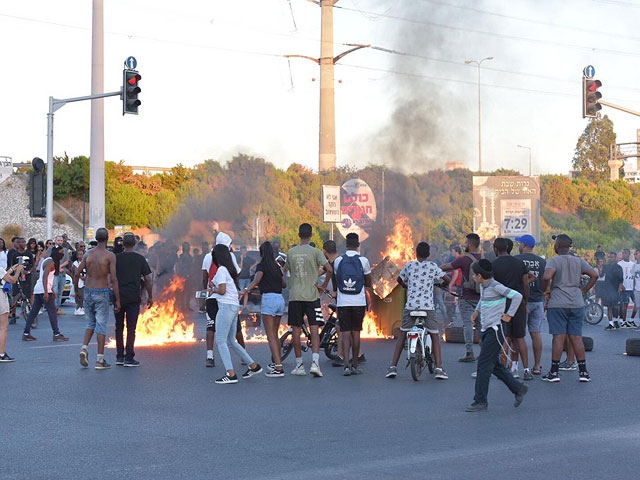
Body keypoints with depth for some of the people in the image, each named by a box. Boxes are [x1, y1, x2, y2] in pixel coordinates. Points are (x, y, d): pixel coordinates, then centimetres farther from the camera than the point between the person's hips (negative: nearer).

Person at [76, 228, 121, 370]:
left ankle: (84, 348, -4)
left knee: (91, 324, 19)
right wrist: (118, 300, -10)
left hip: (88, 293, 4)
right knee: (101, 326, 0)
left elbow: (77, 274, 4)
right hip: (102, 294, -4)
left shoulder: (88, 254, 5)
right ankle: (100, 361, 0)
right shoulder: (110, 255, -9)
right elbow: (113, 279, -13)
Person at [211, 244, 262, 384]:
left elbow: (222, 290, -16)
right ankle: (253, 366, 19)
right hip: (234, 306, 9)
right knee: (231, 341, 16)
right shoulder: (229, 269, 19)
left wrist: (213, 290, 3)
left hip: (226, 306, -9)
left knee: (220, 341, -10)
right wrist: (215, 287, 16)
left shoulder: (221, 270, -9)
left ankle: (230, 374, -18)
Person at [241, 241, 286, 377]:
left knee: (270, 336, -7)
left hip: (268, 298, -7)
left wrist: (245, 290, -36)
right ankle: (278, 363, 29)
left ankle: (278, 368, -16)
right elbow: (284, 284, 27)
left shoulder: (262, 266, -2)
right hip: (280, 299, 7)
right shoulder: (277, 267, 16)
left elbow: (256, 280, -22)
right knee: (275, 334, 20)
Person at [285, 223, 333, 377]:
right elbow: (329, 269, -13)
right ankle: (315, 362, -16)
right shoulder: (315, 252, -4)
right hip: (312, 295, -2)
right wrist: (323, 286, 0)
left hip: (294, 295, 2)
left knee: (296, 330, 7)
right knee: (314, 329, -2)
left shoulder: (291, 252, 6)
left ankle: (299, 365, 10)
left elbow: (285, 271, 14)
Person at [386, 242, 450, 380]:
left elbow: (399, 279, 23)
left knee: (402, 334, 11)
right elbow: (447, 279, 5)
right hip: (428, 306, -1)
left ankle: (393, 367, 5)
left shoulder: (409, 265, 8)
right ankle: (439, 368, -4)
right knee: (434, 336, 6)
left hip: (410, 305, 1)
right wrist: (439, 283, 27)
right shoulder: (432, 266, 5)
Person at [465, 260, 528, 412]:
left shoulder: (496, 286, -14)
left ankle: (480, 401, -6)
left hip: (495, 330, -9)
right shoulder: (483, 286, 12)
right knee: (495, 365, 12)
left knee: (484, 365, -9)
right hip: (486, 330, 9)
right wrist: (477, 310, 24)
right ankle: (518, 389, 22)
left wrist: (509, 315, -16)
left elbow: (517, 296, -20)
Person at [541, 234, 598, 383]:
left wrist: (545, 290, -4)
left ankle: (554, 372, -1)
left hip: (558, 304, -4)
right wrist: (584, 291, 9)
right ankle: (583, 372, 5)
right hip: (577, 303, 4)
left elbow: (547, 277, -22)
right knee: (576, 337, 6)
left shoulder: (553, 261, -5)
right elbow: (594, 275, 2)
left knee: (558, 337, -4)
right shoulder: (579, 261, 9)